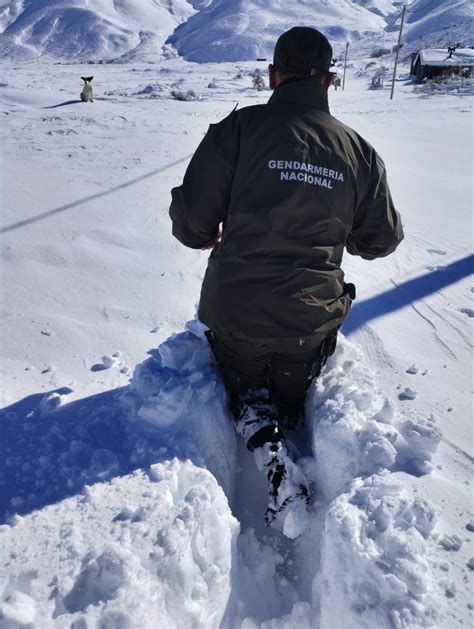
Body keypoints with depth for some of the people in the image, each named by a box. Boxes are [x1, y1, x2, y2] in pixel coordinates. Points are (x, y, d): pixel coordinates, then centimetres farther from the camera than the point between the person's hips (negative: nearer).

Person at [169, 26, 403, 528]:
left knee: (246, 389, 23)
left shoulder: (238, 128, -10)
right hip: (311, 321, 3)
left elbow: (190, 219, -13)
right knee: (288, 401, 28)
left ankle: (272, 459, -2)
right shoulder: (360, 151, 0)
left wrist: (211, 237, 11)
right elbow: (382, 240, 7)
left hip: (236, 312, -2)